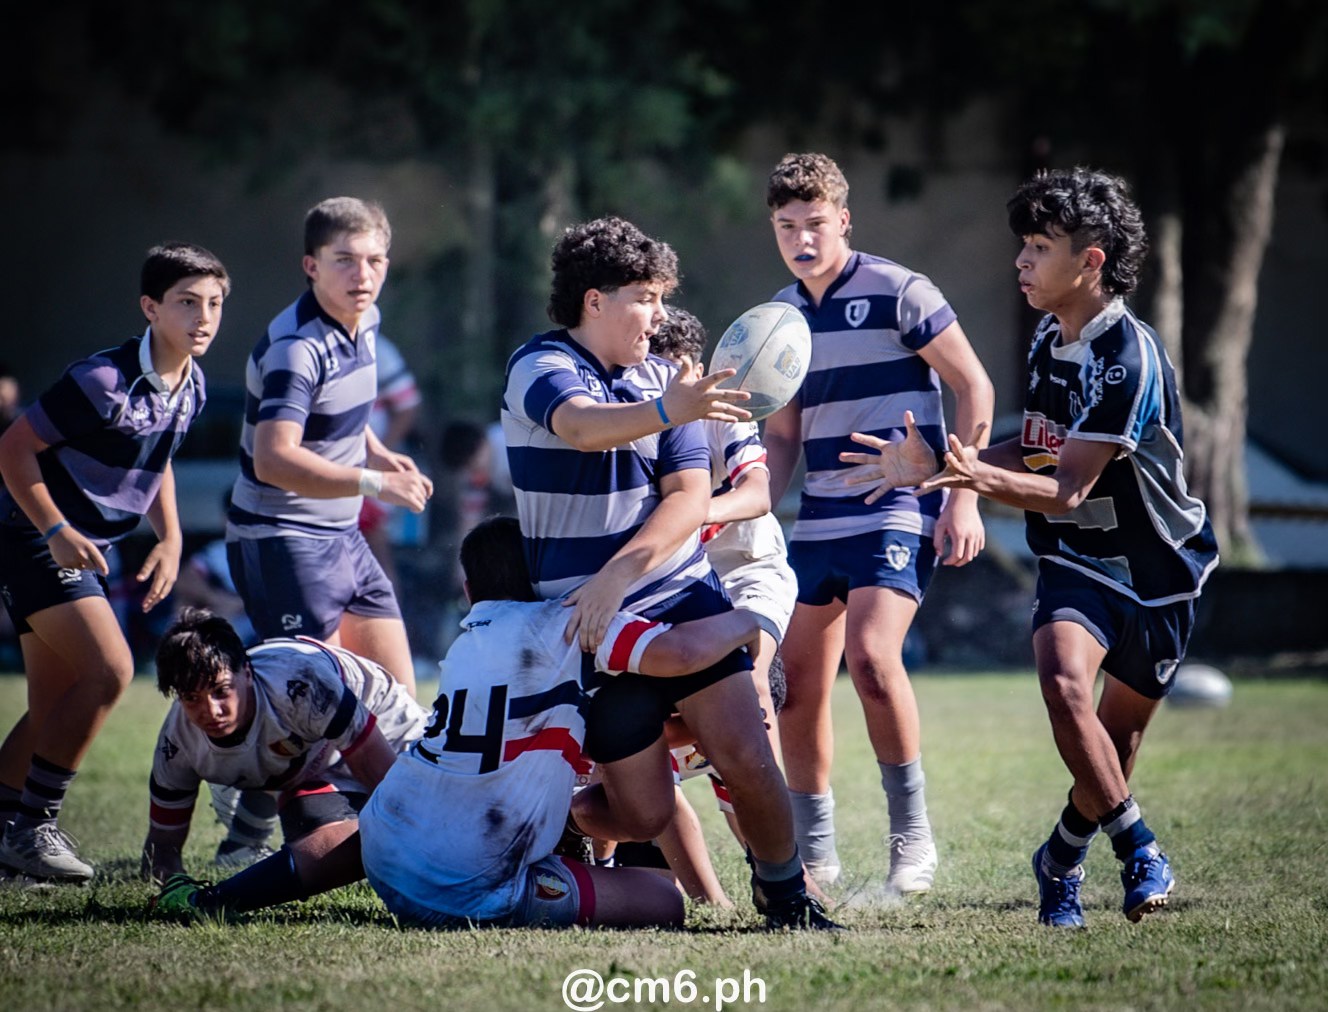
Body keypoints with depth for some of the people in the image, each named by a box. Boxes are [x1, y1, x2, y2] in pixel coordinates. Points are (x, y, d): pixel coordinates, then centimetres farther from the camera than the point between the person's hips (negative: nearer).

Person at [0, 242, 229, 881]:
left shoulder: (191, 388, 4)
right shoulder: (104, 380, -22)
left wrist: (169, 538, 7)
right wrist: (57, 531, -20)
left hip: (85, 550, 9)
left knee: (54, 710, 8)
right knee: (109, 669, -20)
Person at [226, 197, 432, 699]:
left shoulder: (364, 320, 6)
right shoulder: (296, 348, -23)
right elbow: (273, 459, -36)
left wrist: (377, 452, 7)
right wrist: (374, 483, -38)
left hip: (343, 537, 9)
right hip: (284, 542, -9)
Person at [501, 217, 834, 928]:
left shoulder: (661, 378, 8)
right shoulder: (538, 368, -8)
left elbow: (689, 497, -2)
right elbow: (580, 426, -32)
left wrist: (617, 574, -18)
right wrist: (666, 412, -52)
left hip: (683, 596, 4)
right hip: (593, 619, -4)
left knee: (746, 759, -14)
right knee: (644, 814, -3)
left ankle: (784, 891, 9)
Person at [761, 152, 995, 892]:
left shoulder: (898, 293, -6)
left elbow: (975, 387, -4)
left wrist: (964, 497, -10)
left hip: (898, 510, -7)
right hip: (819, 519, 7)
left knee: (871, 654, -25)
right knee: (799, 683, 3)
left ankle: (913, 833, -12)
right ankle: (814, 853, 16)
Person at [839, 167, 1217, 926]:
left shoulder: (1128, 357, -23)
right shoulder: (1050, 340, 3)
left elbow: (1068, 488, -27)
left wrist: (987, 478, -44)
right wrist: (937, 467, 3)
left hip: (1155, 565, -4)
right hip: (1076, 558, 4)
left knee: (1118, 734, 6)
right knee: (1064, 682, -24)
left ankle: (1066, 857, 33)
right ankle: (1137, 848, -8)